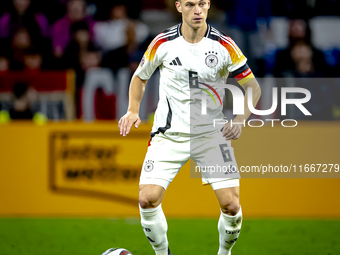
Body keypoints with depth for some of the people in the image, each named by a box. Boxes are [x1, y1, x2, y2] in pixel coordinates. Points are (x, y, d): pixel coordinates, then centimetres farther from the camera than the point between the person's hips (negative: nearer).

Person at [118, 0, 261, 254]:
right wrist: (133, 111, -2)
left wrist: (239, 120, -14)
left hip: (211, 133, 0)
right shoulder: (163, 43, -5)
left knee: (231, 205, -11)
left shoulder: (224, 45, -7)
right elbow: (140, 76, 13)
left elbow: (253, 87, 1)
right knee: (148, 199, -14)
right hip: (169, 135, 0)